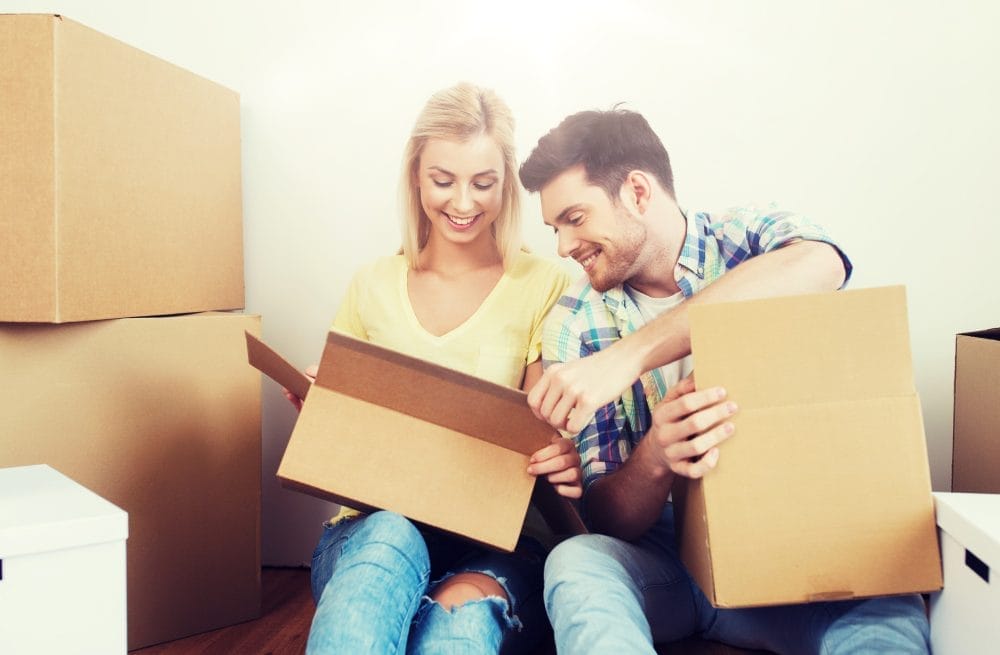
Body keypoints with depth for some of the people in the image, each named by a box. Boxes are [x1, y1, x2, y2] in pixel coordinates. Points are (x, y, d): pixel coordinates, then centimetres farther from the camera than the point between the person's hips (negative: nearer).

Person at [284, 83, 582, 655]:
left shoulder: (546, 285, 1)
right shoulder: (373, 287, 11)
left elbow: (553, 431, 0)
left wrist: (568, 462, -24)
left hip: (499, 539, -1)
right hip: (373, 527, 2)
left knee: (464, 607, -36)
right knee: (389, 536, -34)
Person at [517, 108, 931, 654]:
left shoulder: (750, 236, -4)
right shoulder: (574, 324, -2)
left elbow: (818, 265, -31)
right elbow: (605, 519, -5)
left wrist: (627, 357, -38)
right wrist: (656, 457, -29)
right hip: (656, 553, 2)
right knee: (575, 562, -30)